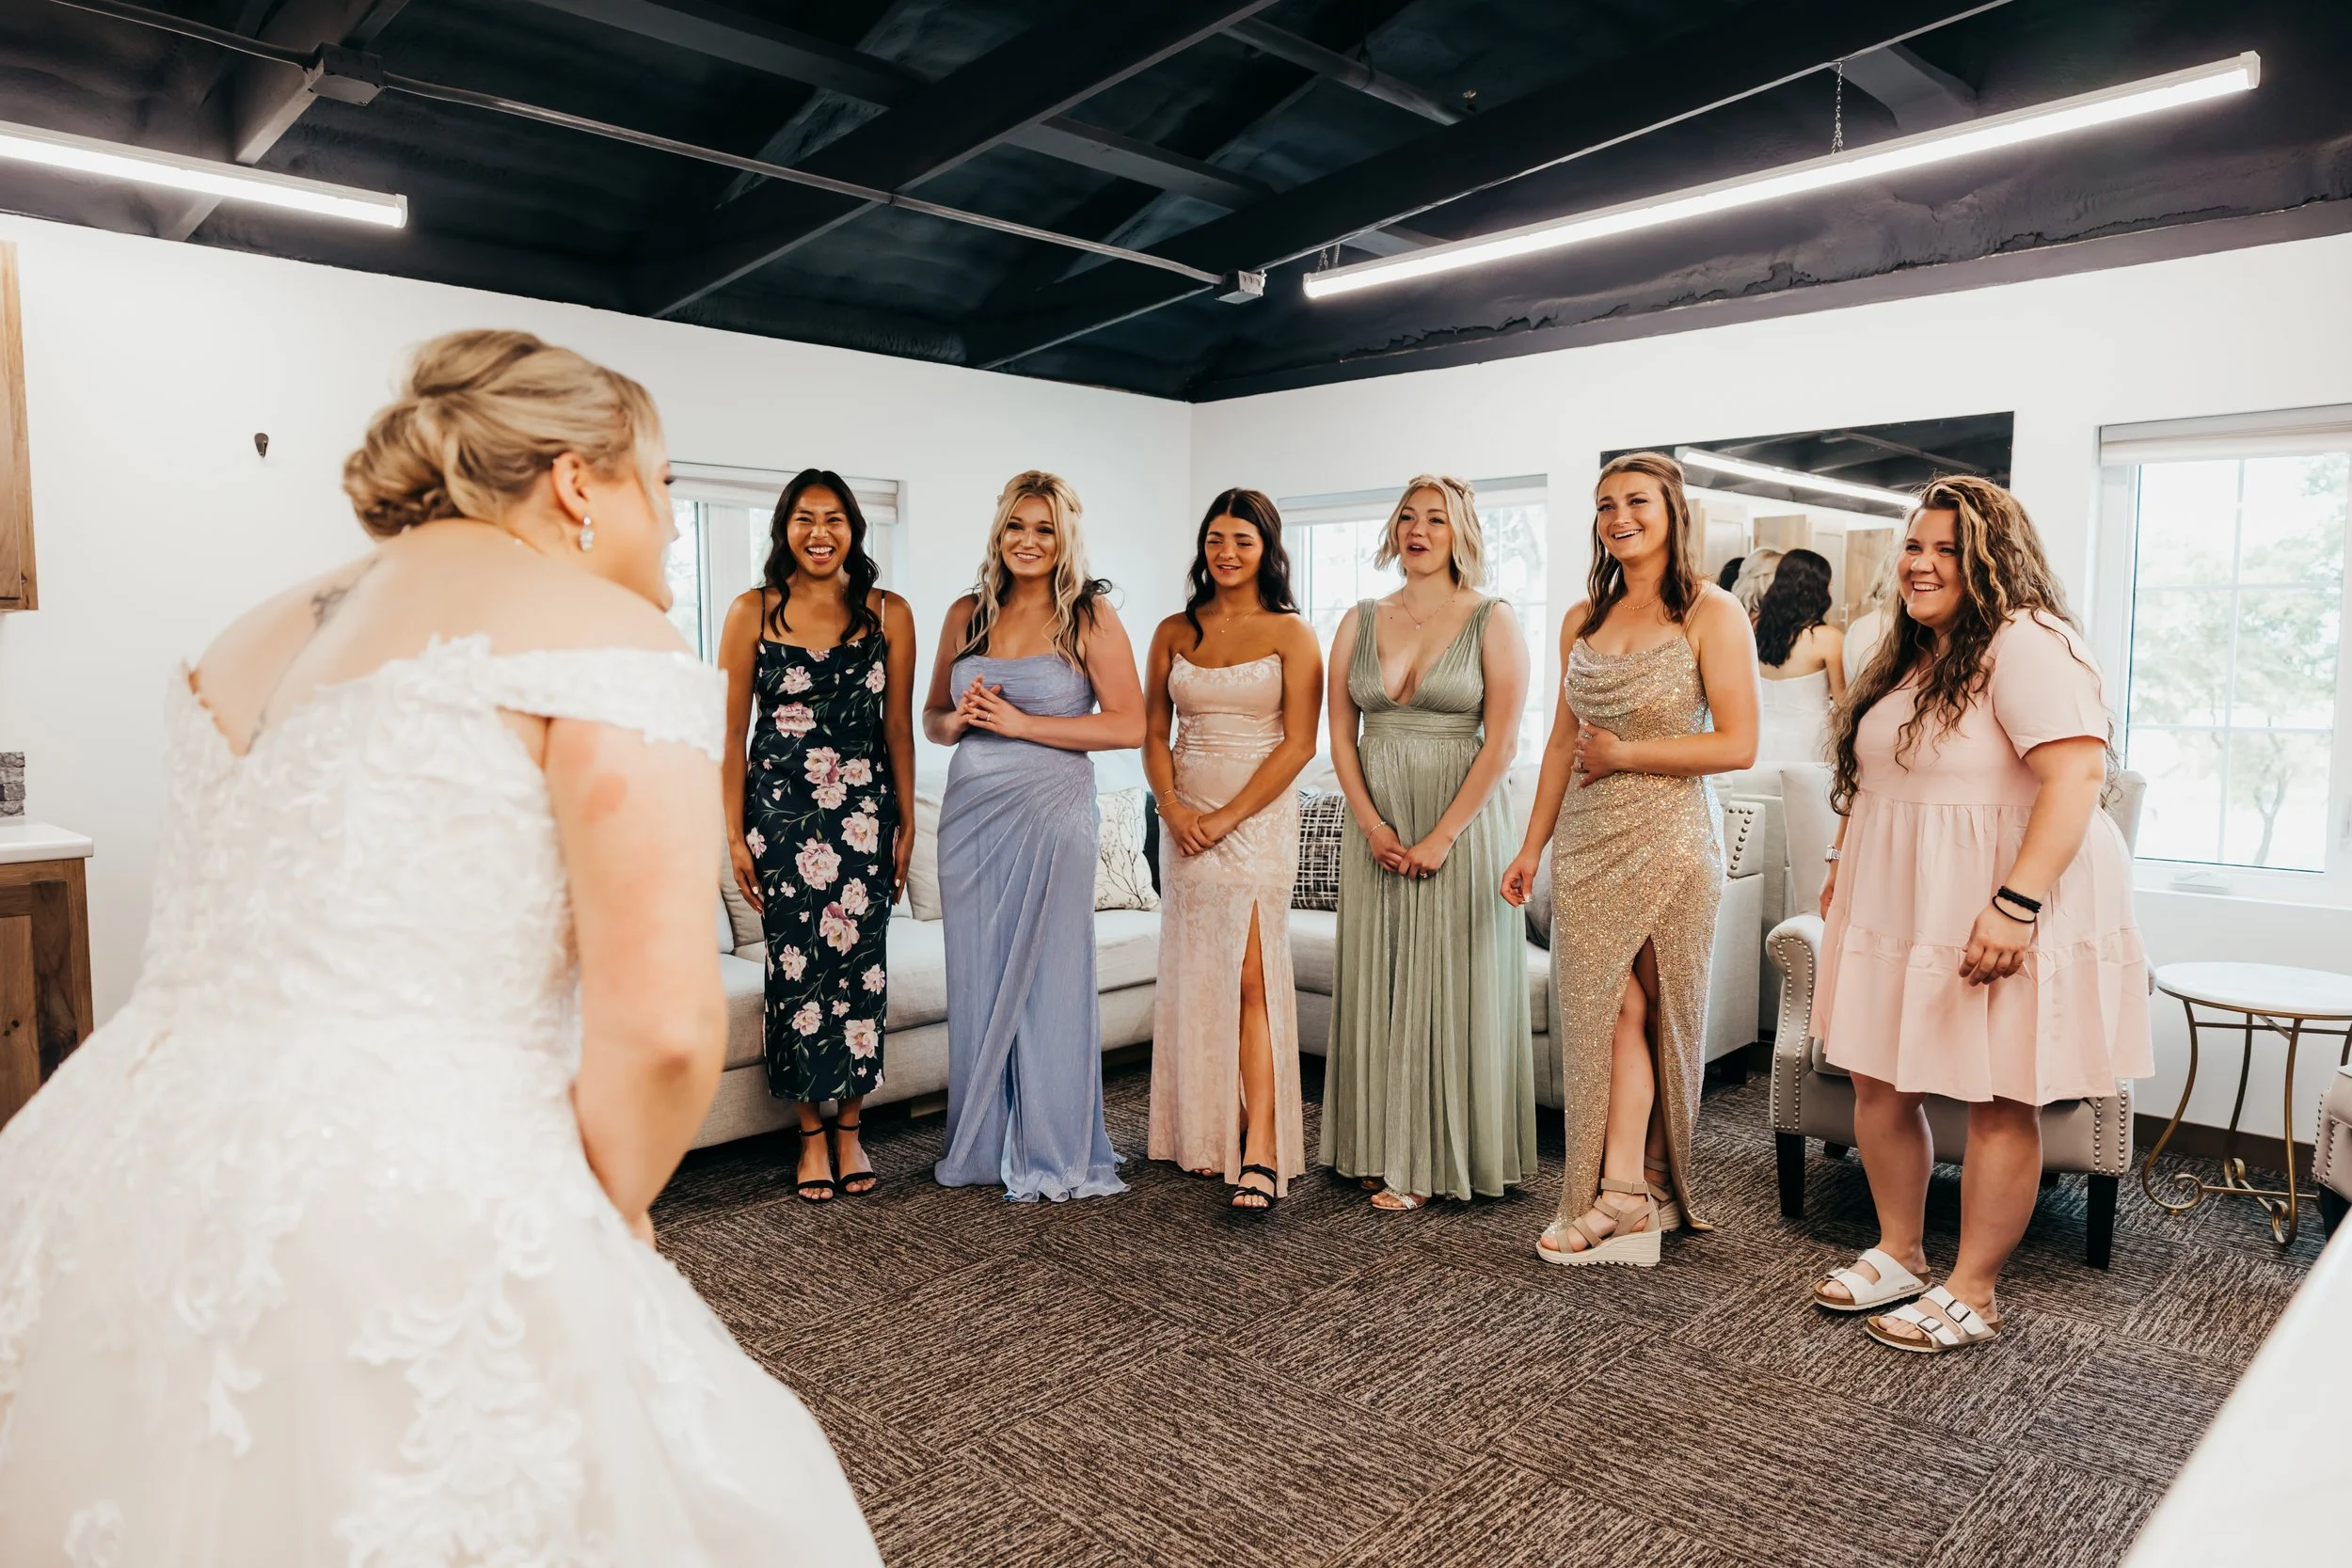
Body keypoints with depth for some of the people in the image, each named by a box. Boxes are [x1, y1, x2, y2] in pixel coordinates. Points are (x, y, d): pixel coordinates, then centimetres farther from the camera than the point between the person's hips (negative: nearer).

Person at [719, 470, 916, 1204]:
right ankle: (811, 1134, 16)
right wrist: (734, 833, -2)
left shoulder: (889, 613, 5)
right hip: (780, 808, -1)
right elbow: (732, 729, 2)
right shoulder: (753, 611, 2)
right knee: (795, 964, 2)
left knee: (860, 963, 1)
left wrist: (906, 823, 5)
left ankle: (850, 1129, 17)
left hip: (863, 811, 1)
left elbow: (898, 726, 7)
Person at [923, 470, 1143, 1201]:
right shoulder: (967, 613, 10)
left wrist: (1020, 722, -14)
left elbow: (1129, 724, -10)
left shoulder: (1089, 615, -2)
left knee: (1046, 979, 0)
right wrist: (959, 717, -5)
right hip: (971, 811, 4)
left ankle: (1050, 1155, 15)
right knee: (977, 980, 9)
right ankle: (981, 1146, 24)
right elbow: (931, 718, 18)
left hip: (1050, 812, -4)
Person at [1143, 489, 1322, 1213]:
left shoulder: (1290, 634, -1)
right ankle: (1208, 1135, 18)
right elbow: (1154, 733, 10)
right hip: (1184, 821, 4)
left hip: (1257, 820, -4)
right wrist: (1172, 806, -7)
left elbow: (1298, 744, -7)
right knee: (1195, 979, 7)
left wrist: (1227, 817, -12)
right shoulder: (1174, 633, 10)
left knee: (1250, 979, -11)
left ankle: (1260, 1152, -10)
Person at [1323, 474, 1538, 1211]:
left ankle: (1432, 1161, 9)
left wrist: (1441, 837, -15)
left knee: (1446, 984, 0)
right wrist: (1372, 826, -7)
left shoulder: (1491, 621, -2)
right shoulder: (1360, 622, 9)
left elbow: (1501, 743, -9)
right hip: (1376, 825, 4)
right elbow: (1341, 735, 6)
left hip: (1459, 821, -4)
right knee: (1376, 984, 6)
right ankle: (1379, 1148, 17)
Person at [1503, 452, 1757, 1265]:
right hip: (1586, 843, 5)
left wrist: (1622, 754, -9)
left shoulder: (1711, 613, -5)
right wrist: (1532, 847, 12)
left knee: (1631, 1012, 0)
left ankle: (1625, 1191, 11)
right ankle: (1625, 1194, 10)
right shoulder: (1582, 619, 12)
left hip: (1666, 842, -5)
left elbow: (1737, 744, -11)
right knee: (1599, 1013, 2)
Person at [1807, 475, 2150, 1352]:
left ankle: (1973, 1294, 14)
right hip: (1900, 909, 9)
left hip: (1996, 914, -9)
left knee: (1998, 1102, 2)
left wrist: (2016, 904, -29)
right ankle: (1898, 1255, 27)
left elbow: (2078, 773, -24)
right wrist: (1845, 868, 21)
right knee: (1878, 1082, 11)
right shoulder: (1911, 656, 16)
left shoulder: (2029, 644, -14)